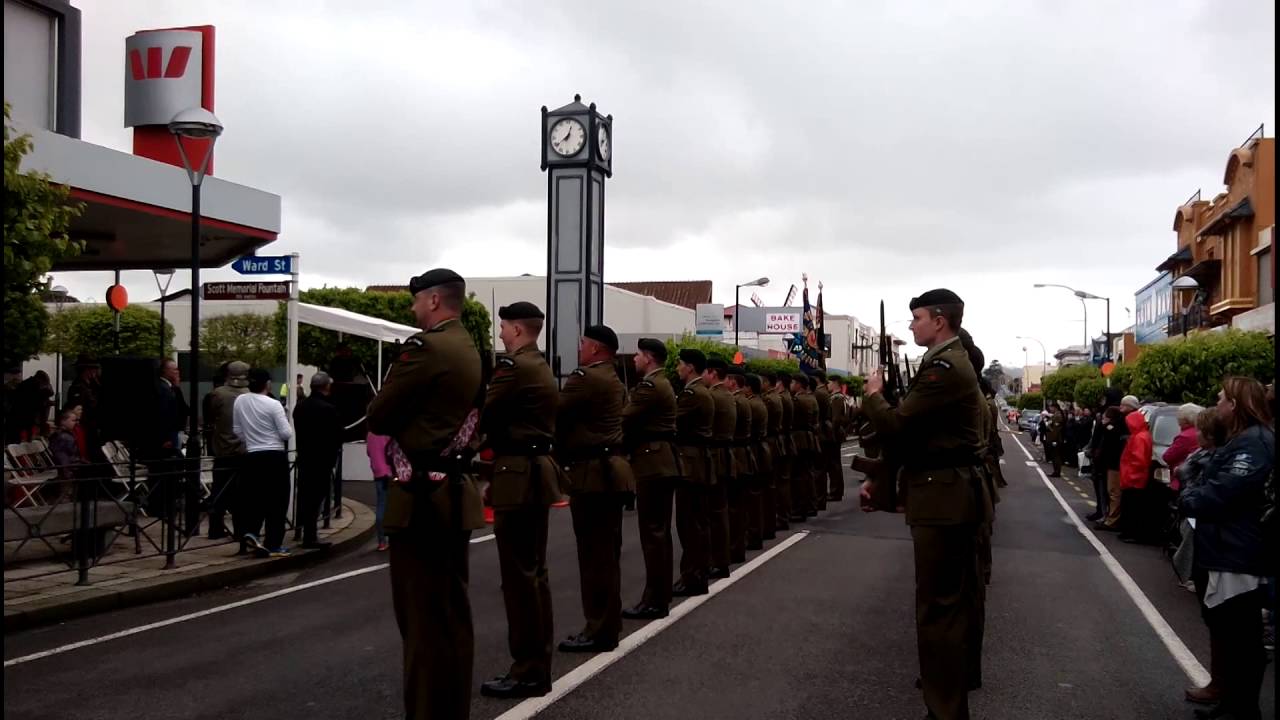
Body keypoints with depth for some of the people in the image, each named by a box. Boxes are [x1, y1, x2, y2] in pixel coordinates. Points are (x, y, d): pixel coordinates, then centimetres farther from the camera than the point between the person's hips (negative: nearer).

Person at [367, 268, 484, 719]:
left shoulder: (425, 346, -14)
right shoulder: (470, 351, 15)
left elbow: (378, 417, -11)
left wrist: (382, 409, 8)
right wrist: (405, 416, 8)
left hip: (423, 496, -9)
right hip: (455, 493, 9)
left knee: (424, 620, -3)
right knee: (453, 615, 14)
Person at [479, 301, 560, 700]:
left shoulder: (513, 366, -14)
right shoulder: (542, 368, 17)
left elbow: (483, 417, -14)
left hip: (518, 476, -10)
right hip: (537, 472, 10)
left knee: (519, 576, -5)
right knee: (535, 572, 13)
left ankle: (526, 673, 0)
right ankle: (537, 666, 20)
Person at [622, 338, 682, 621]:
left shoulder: (649, 386, -15)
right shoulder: (662, 383, 18)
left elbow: (625, 420, -18)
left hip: (653, 463, -11)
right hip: (663, 461, 11)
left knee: (652, 532, -7)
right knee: (660, 531, 13)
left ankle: (654, 601, -5)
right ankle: (661, 595, 20)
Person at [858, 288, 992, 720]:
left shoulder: (944, 368, -19)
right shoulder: (952, 362, 15)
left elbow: (896, 426, -22)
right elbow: (916, 431, 17)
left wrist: (873, 394, -2)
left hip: (944, 497, -11)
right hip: (953, 492, 11)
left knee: (938, 605, -6)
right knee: (955, 595, 24)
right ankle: (958, 672, 41)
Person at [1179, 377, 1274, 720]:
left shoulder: (1255, 441, -20)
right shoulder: (1244, 439, 15)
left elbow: (1224, 492, -25)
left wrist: (1187, 499, -9)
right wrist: (1194, 496, 1)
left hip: (1238, 555, -11)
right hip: (1228, 550, 11)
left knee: (1240, 637, 0)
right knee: (1226, 631, 20)